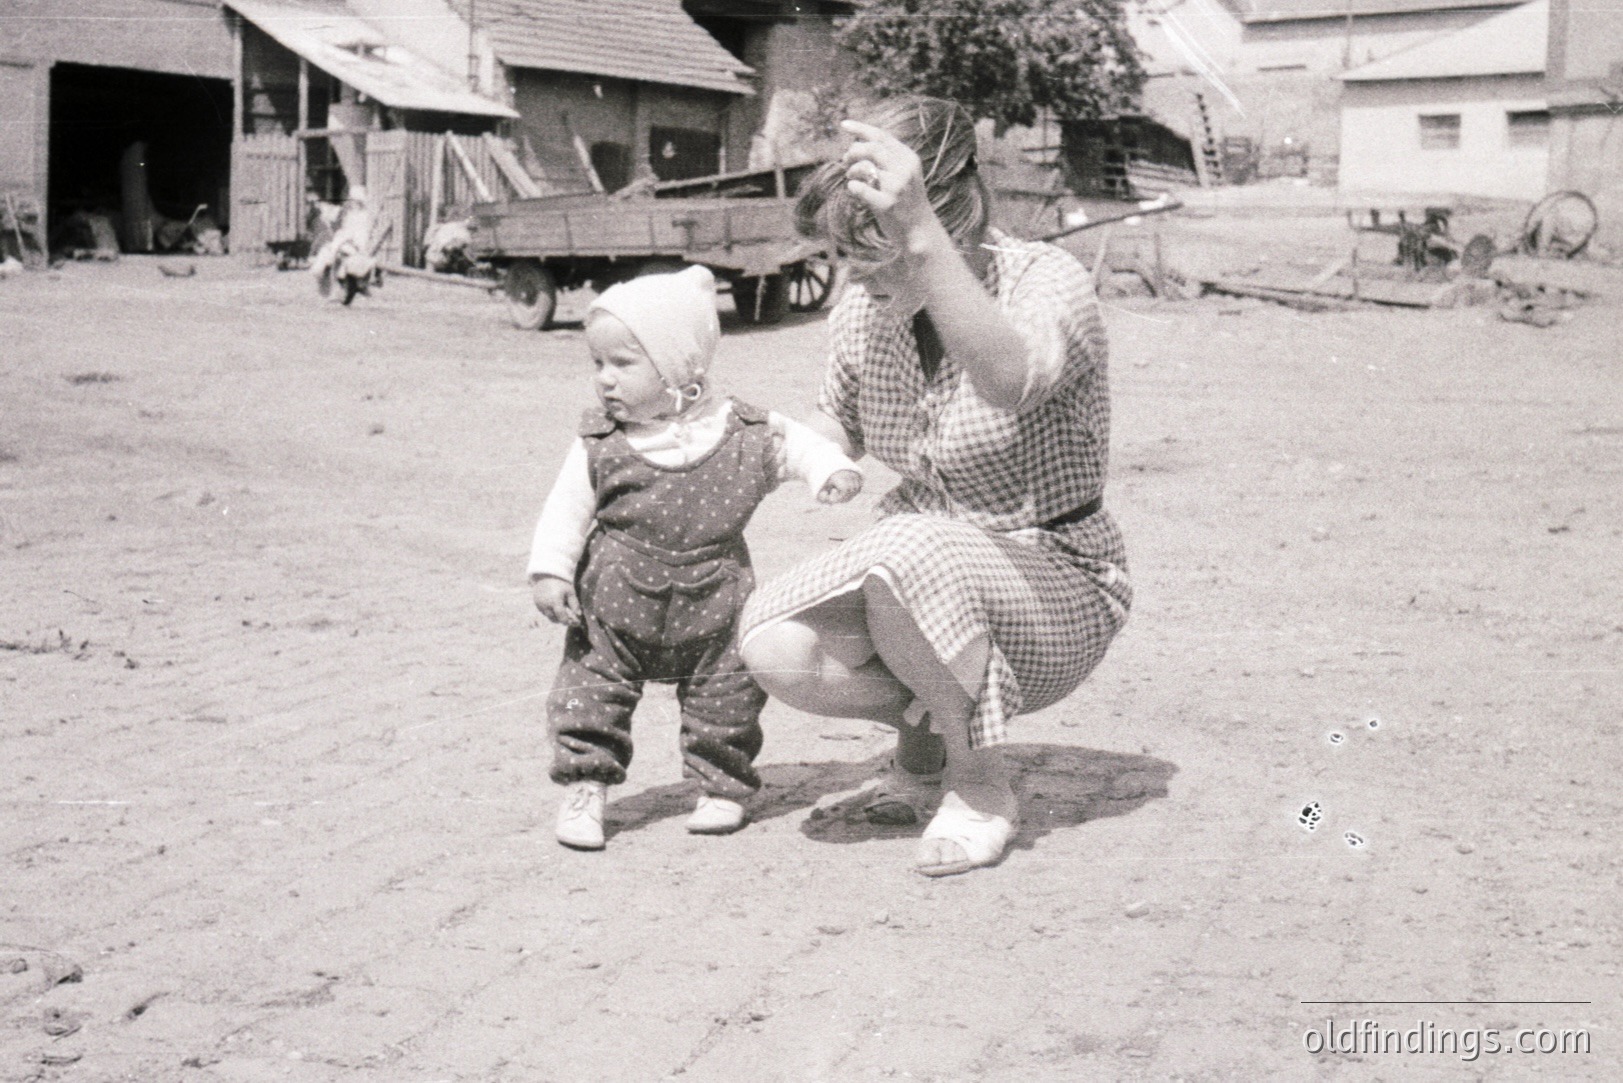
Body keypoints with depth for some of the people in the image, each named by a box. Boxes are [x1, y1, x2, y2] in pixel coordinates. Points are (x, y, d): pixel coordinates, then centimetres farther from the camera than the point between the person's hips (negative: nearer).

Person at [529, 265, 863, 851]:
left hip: (712, 604, 0)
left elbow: (792, 441, 9)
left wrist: (833, 470, -8)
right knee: (590, 688, 0)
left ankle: (722, 786, 29)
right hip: (613, 604, 0)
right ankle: (584, 787, 15)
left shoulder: (741, 433, -7)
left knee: (726, 694, 8)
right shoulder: (599, 443, -5)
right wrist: (550, 571, -9)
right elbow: (567, 507, -1)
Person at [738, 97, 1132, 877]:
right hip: (925, 576, 5)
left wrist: (920, 235, -55)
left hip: (1053, 586, -5)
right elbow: (837, 432, 16)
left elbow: (1010, 379, -45)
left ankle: (981, 784, -12)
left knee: (907, 549, -37)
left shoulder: (1049, 283, -20)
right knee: (774, 646, -24)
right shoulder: (861, 313, -2)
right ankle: (924, 728, 8)